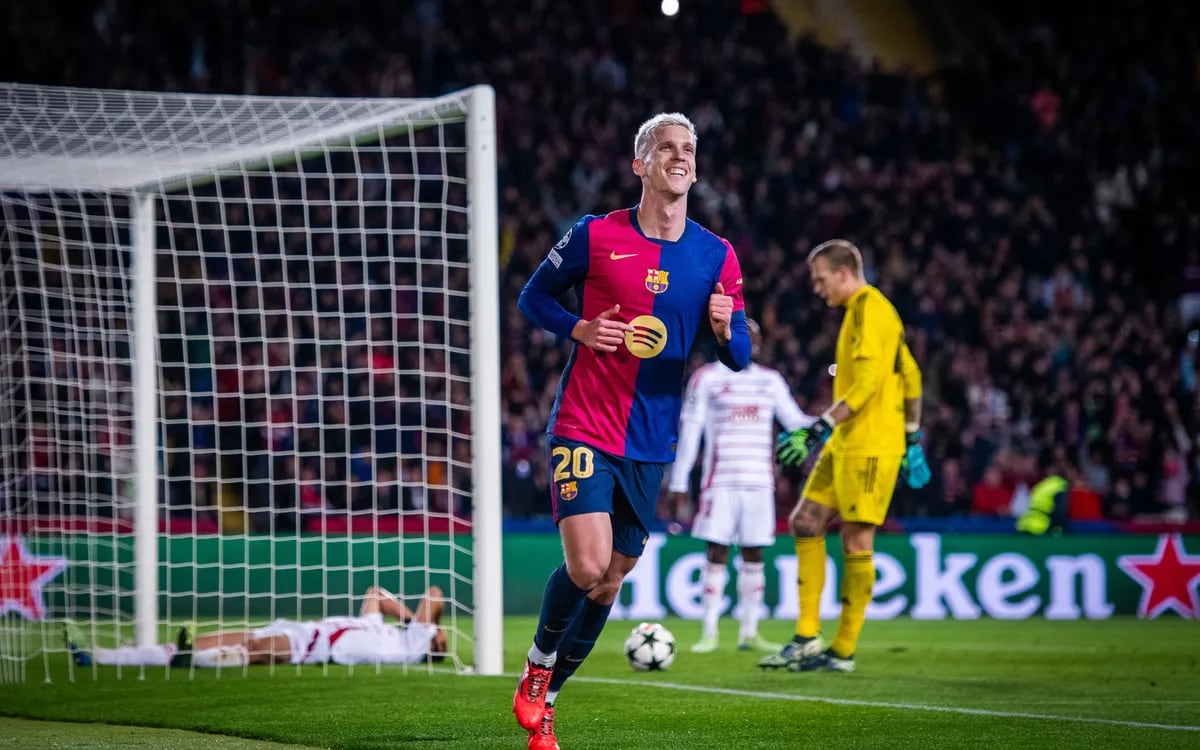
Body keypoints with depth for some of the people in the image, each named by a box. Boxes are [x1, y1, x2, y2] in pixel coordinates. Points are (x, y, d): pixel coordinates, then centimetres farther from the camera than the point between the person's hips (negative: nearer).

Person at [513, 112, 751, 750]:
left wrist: (725, 329, -15)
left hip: (651, 445, 4)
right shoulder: (594, 236, -4)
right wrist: (581, 329, -10)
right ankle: (536, 669, 7)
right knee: (587, 565, -19)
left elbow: (740, 356, 8)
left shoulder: (718, 257, 4)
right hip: (582, 428, -4)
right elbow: (533, 296, 8)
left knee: (609, 581, 8)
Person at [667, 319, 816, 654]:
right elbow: (689, 431, 0)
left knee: (754, 555, 5)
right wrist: (679, 482, -4)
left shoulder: (770, 380, 12)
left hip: (760, 483, 4)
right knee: (717, 554, -4)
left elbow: (794, 421, 12)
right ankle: (708, 633, -1)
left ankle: (749, 633, 9)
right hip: (721, 483, -4)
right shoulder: (706, 378, 1)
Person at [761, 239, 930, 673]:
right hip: (845, 444, 10)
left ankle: (843, 652, -2)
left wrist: (823, 427, -24)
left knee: (856, 540, -6)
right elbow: (911, 377, 23)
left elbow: (868, 379, -21)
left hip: (870, 446, -10)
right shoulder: (862, 310, 19)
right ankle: (807, 638, 6)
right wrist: (912, 437, 24)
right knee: (805, 523, 6)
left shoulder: (869, 308, -11)